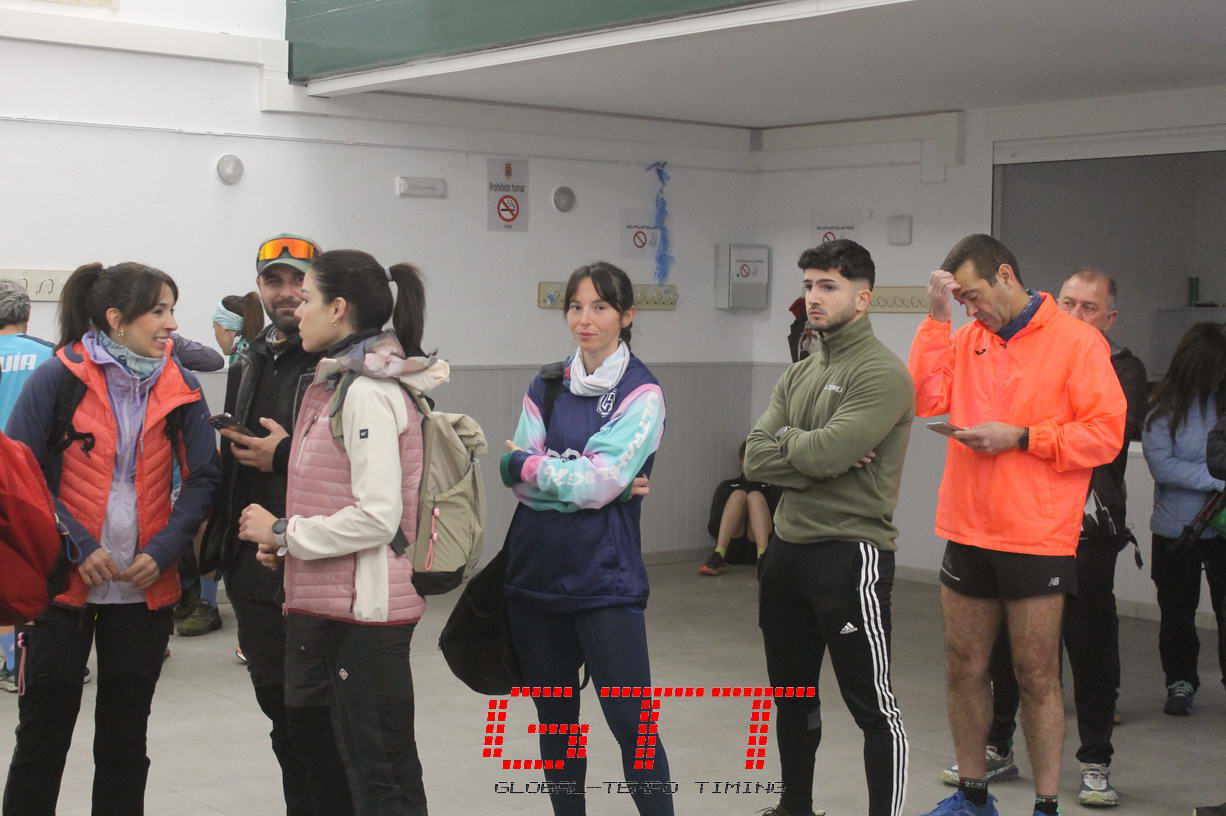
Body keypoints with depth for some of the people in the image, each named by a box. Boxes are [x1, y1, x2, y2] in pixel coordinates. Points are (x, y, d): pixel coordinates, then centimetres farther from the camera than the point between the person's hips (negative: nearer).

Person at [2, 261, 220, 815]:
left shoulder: (180, 388, 1)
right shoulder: (59, 378, -8)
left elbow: (203, 479, 3)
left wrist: (162, 552, -11)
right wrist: (76, 546, -17)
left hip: (145, 588, 3)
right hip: (61, 581, -3)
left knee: (125, 736, 12)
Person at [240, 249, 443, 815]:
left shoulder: (368, 392, -16)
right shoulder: (335, 383, 15)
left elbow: (377, 517, -22)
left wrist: (283, 532, -13)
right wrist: (285, 541, 5)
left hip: (364, 605, -10)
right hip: (326, 601, 10)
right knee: (318, 752, 19)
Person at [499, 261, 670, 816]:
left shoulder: (641, 393, -5)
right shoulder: (546, 387, 9)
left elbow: (599, 480, -16)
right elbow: (517, 480, -2)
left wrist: (529, 465, -5)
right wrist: (580, 481, -14)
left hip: (605, 579, -5)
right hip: (535, 572, 5)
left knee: (631, 724, -6)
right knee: (555, 722, 14)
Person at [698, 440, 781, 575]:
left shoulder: (772, 488, 17)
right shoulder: (727, 487, 19)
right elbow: (713, 528, 8)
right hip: (732, 548, 1)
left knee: (755, 496, -18)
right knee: (738, 495, -16)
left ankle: (763, 556, -44)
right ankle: (719, 556, -35)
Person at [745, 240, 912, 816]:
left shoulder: (882, 374, -13)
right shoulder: (798, 375, 12)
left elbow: (824, 453, -24)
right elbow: (756, 460, 1)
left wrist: (784, 438, -5)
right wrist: (810, 451, -15)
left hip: (849, 553, -8)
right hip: (787, 548, 8)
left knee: (871, 704, -1)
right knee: (792, 695, 20)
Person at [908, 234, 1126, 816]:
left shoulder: (1076, 341, -6)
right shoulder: (966, 339, 9)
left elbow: (1106, 434, -10)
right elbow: (925, 398, -4)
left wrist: (1020, 436, -16)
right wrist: (937, 317, -6)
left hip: (1039, 541, -5)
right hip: (967, 534, 5)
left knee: (1037, 677, 2)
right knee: (964, 670, 12)